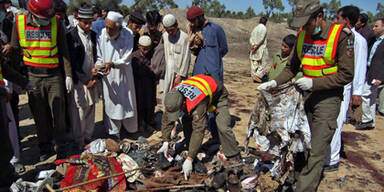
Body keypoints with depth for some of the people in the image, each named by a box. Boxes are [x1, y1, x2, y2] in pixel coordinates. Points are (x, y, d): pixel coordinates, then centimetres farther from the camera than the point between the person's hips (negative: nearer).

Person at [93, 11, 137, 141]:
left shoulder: (128, 36, -15)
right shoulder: (102, 34, -13)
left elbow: (126, 60, -14)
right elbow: (99, 56, 0)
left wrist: (112, 64, -29)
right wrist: (97, 66, -19)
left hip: (123, 75, 0)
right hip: (108, 76, 0)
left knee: (126, 102, 12)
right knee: (110, 103, 6)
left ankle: (130, 128, 34)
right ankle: (113, 133, 22)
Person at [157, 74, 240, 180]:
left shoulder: (197, 103, -47)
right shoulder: (172, 97, -27)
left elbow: (198, 131, -46)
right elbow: (166, 119, -13)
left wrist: (189, 159, -44)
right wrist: (166, 142, -18)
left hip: (217, 94, -6)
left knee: (223, 127, -20)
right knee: (186, 121, -9)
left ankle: (234, 158, -4)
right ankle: (191, 150, 7)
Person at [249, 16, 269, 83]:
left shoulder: (255, 28, 14)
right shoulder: (264, 28, -7)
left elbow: (251, 39, 9)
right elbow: (261, 39, -16)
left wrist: (253, 45, -2)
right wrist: (256, 46, -14)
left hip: (254, 48, 7)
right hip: (261, 48, -7)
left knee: (254, 63, 8)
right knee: (264, 63, 1)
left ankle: (253, 76, 11)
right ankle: (257, 76, -7)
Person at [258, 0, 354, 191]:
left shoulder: (341, 36, -13)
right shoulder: (302, 34, 5)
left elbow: (346, 75, -13)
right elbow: (292, 67, 13)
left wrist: (313, 83, -21)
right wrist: (275, 82, -3)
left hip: (328, 98, -5)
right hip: (306, 94, 6)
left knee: (316, 151, -4)